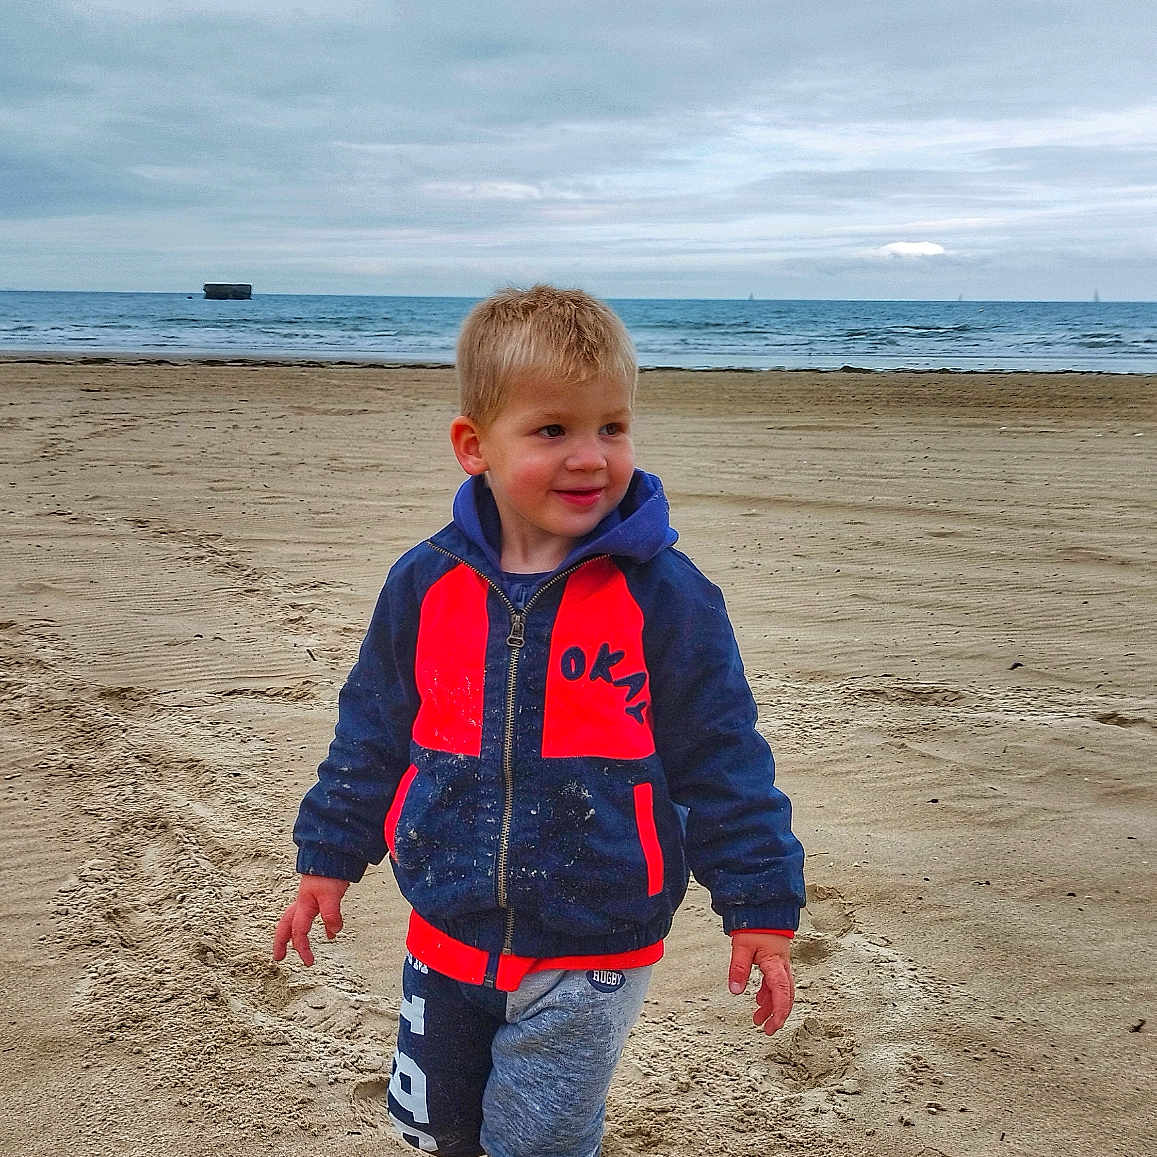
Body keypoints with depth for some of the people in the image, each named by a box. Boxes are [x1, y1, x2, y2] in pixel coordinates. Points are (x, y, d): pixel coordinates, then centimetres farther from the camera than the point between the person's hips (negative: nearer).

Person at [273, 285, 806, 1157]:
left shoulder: (664, 596, -14)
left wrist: (759, 907, -6)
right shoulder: (425, 586, -6)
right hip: (447, 939, 4)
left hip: (590, 960, -4)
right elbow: (372, 732, 8)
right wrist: (330, 855, 10)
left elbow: (723, 758, -7)